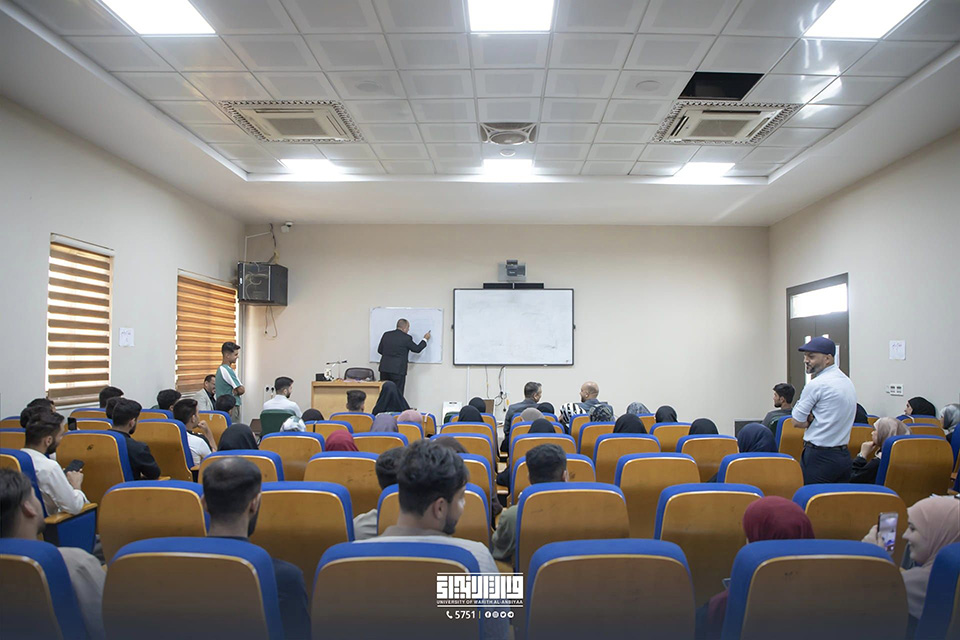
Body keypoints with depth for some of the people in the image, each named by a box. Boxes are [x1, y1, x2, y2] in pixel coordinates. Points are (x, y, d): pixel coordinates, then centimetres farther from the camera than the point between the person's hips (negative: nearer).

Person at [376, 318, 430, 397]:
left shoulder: (386, 335, 6)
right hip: (398, 370, -5)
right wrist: (425, 339, 17)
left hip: (384, 368, 5)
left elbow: (379, 350, 12)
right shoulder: (406, 338, -8)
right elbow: (417, 349, 3)